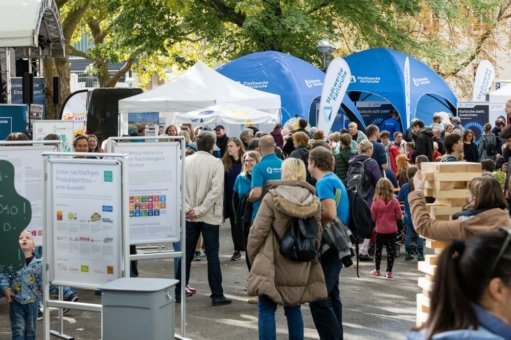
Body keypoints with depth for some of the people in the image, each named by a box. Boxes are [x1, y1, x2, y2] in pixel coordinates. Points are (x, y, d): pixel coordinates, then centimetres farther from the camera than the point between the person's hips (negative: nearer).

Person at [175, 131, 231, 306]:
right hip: (210, 216, -3)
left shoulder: (186, 161, 0)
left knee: (186, 254, 11)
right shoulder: (216, 163, -9)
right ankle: (217, 295, 4)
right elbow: (216, 190, -17)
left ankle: (179, 292, 14)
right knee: (212, 255, 2)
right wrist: (200, 210, -14)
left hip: (189, 216, 3)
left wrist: (187, 208, -7)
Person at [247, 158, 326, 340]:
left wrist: (252, 256, 6)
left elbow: (258, 231, -8)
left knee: (267, 310, 2)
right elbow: (317, 236, 6)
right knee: (293, 310, 17)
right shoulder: (314, 202, 2)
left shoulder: (272, 197, -10)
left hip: (273, 264, -4)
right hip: (300, 267, 5)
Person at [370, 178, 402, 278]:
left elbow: (373, 216, -7)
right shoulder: (394, 201, -11)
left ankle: (377, 270, 25)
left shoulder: (376, 202, -14)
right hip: (392, 229, 0)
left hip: (380, 229, 0)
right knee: (391, 250, 6)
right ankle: (389, 271, 5)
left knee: (378, 249, 16)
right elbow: (399, 216, -5)